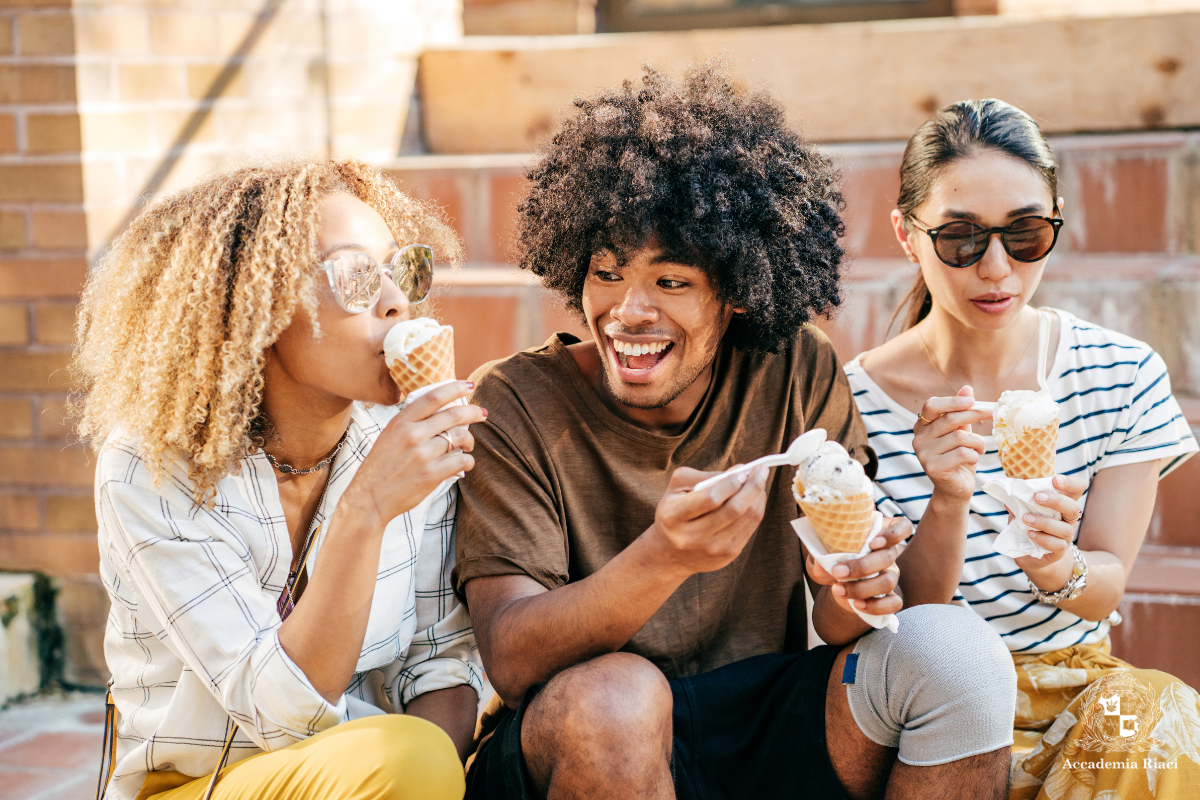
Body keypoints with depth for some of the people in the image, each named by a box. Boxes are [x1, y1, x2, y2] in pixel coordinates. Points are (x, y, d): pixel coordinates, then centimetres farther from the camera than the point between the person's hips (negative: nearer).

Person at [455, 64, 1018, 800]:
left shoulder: (799, 374, -2)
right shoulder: (515, 406, -10)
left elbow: (845, 625, -2)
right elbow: (511, 662, -20)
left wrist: (854, 587, -27)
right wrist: (662, 559, -38)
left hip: (763, 729, 2)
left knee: (954, 652, -21)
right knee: (614, 692, -35)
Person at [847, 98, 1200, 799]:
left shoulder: (1125, 375, -5)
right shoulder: (856, 401, -12)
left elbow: (1104, 591, -3)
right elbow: (910, 619, -9)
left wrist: (1055, 568, -28)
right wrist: (947, 506, -30)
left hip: (1078, 681, 2)